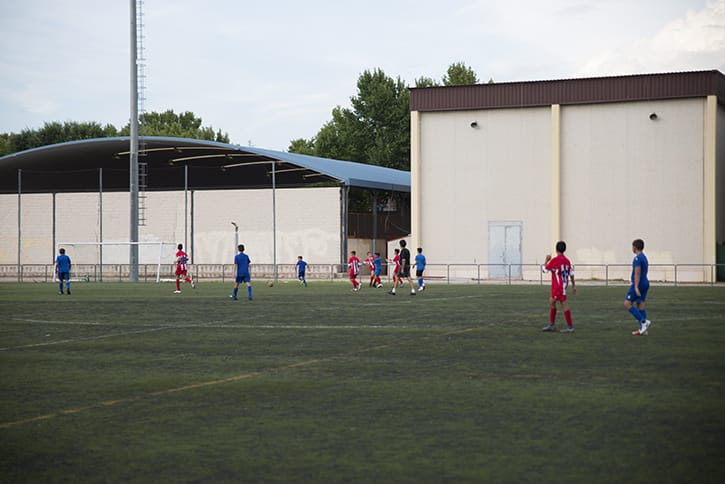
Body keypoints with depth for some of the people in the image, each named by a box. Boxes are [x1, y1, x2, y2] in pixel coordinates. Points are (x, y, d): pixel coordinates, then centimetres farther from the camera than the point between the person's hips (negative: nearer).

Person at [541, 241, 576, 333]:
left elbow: (545, 269, -4)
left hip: (558, 286, -8)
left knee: (564, 304, -7)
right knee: (551, 302, 16)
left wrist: (547, 260, 11)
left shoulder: (554, 260, -15)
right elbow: (571, 274, 10)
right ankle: (551, 324, 21)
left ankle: (570, 327, -7)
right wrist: (573, 285, 17)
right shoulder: (567, 261, 7)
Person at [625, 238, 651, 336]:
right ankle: (642, 329, 6)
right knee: (640, 305, 9)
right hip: (645, 283, 9)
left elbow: (637, 273, -20)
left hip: (638, 284, -9)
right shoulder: (644, 257, 16)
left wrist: (636, 287, -23)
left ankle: (644, 321, -14)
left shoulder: (637, 258, -14)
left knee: (627, 304, -6)